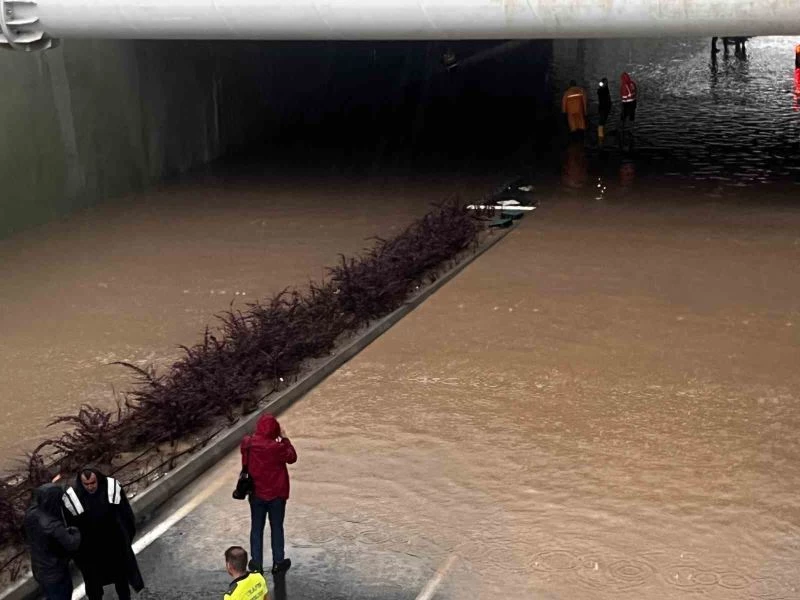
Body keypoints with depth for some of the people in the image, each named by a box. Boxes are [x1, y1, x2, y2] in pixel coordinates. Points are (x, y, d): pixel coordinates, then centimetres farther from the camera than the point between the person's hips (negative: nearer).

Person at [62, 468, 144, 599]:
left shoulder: (112, 488, -18)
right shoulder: (72, 498, -22)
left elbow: (125, 513, -5)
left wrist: (127, 536, 2)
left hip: (115, 543, 2)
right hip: (89, 549, -2)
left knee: (121, 575, 22)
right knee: (93, 580, 16)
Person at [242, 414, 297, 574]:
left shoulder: (248, 443, -12)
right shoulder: (277, 447, -24)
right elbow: (292, 457, -6)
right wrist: (284, 438, -3)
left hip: (256, 494, 3)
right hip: (276, 494, -3)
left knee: (256, 529, 15)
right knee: (277, 528, 14)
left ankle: (256, 564, 21)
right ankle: (278, 563, 23)